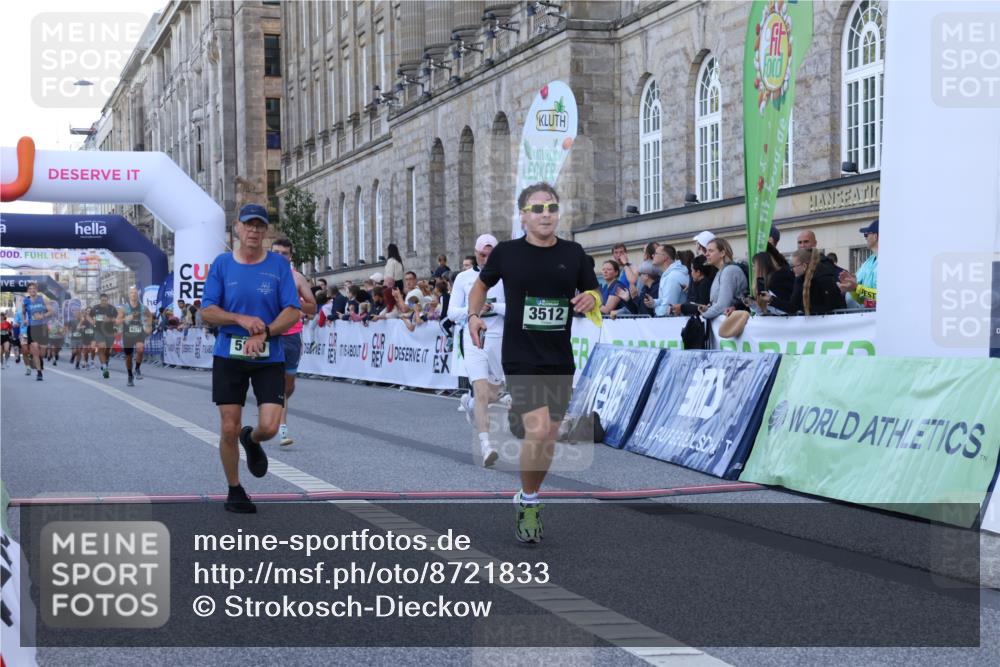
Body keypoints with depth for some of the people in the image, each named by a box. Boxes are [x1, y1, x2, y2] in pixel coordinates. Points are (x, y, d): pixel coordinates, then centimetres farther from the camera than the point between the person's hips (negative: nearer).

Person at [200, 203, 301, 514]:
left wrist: (263, 333, -19)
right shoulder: (222, 264, 3)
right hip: (228, 356, 0)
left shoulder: (279, 264, 1)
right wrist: (241, 319, -16)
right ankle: (234, 490, 19)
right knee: (229, 428, -1)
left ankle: (251, 440, 26)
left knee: (269, 426, -12)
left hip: (269, 358, 0)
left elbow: (292, 312, -4)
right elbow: (207, 311, 0)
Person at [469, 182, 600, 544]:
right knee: (538, 431, -19)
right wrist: (474, 315, -1)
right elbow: (481, 283, 15)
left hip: (560, 360, 4)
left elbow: (594, 295, 12)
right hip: (521, 359, -4)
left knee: (549, 438, 10)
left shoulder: (574, 254, 3)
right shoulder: (506, 252, -2)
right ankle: (527, 503, 3)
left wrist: (591, 300, -11)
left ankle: (531, 500, 32)